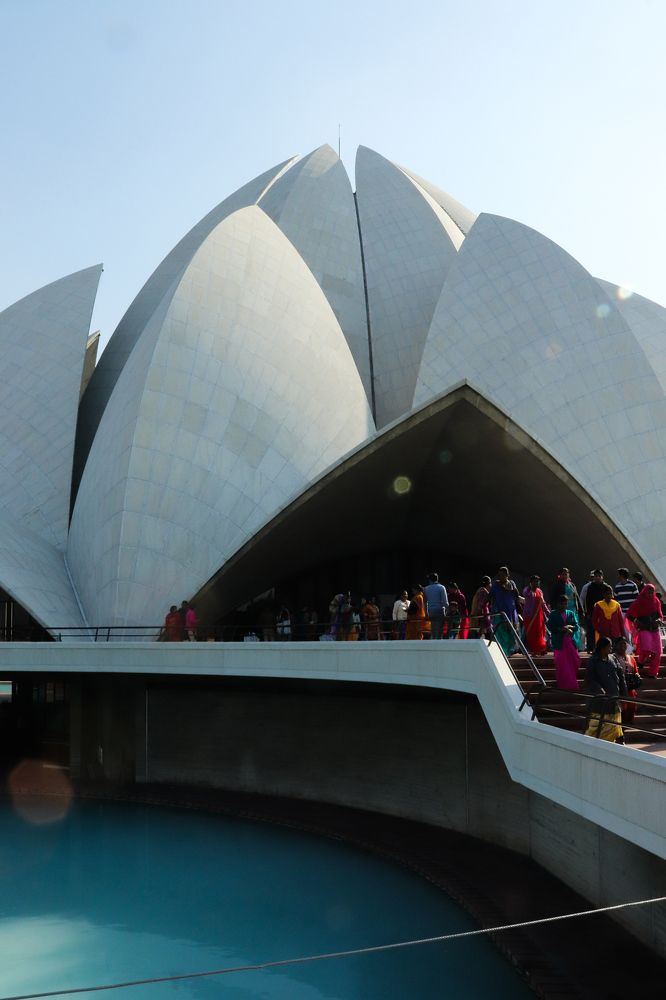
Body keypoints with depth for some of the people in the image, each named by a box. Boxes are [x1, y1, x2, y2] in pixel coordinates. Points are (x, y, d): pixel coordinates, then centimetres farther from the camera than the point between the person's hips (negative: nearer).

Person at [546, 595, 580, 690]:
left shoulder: (571, 613, 13)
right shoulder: (553, 614, 4)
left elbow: (576, 626, 5)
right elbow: (550, 627, -7)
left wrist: (569, 627, -15)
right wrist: (562, 629, -16)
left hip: (571, 642, 3)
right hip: (559, 643, -3)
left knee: (573, 663, 1)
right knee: (561, 664, -2)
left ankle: (572, 684, 13)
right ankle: (562, 685, 4)